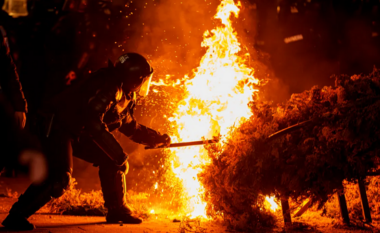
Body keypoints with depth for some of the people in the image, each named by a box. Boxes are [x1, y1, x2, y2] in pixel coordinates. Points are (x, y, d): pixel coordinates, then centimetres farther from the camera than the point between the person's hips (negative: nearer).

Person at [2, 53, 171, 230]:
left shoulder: (126, 96, 10)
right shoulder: (109, 86, -22)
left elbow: (131, 127, 24)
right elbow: (93, 122, -31)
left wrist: (156, 138, 14)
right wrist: (118, 153, -27)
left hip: (79, 133, 10)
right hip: (58, 127, -10)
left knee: (109, 160, 7)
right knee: (60, 176, -26)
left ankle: (117, 210, 19)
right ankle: (17, 216, -16)